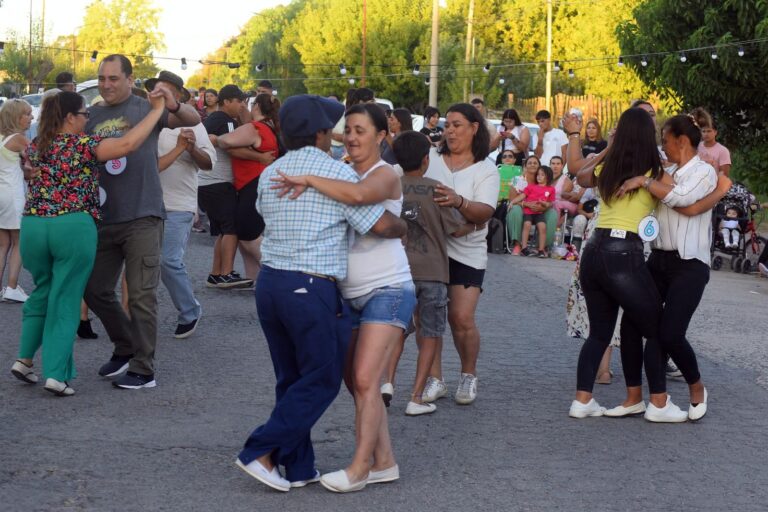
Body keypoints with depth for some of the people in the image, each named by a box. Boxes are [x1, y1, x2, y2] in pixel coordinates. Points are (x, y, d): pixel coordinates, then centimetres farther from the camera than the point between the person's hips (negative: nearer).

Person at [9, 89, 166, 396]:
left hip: (33, 226, 6)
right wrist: (157, 111, -12)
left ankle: (24, 359, 21)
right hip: (74, 227, -5)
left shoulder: (36, 146, 14)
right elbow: (127, 144, -19)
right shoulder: (82, 145, -6)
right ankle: (56, 375, -1)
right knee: (65, 300, 1)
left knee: (42, 292, 24)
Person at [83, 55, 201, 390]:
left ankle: (143, 369, 4)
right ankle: (125, 347, 32)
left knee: (141, 295, -3)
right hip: (104, 220, 5)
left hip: (142, 217, -5)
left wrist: (175, 106, -28)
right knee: (96, 290, 12)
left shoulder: (146, 108, -2)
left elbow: (193, 120, -6)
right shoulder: (91, 116, 8)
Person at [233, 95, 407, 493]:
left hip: (269, 281, 7)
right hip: (312, 289, -7)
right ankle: (261, 452, -1)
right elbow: (382, 225, -8)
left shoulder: (270, 174, 11)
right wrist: (403, 227, 13)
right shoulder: (338, 173, -8)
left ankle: (298, 468, 17)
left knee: (291, 379, 15)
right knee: (321, 380, 5)